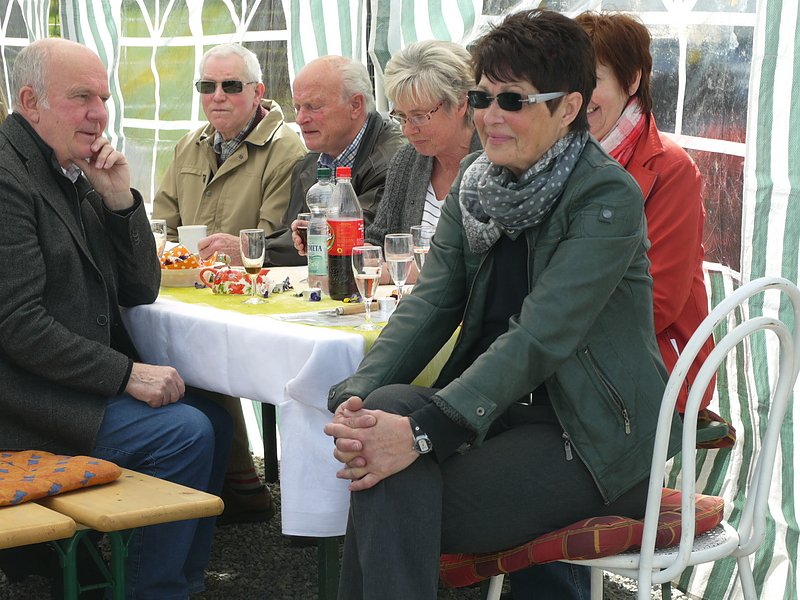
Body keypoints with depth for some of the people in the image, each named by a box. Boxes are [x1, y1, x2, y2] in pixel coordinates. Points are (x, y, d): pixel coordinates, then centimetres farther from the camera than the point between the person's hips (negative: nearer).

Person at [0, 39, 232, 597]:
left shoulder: (77, 174, 10)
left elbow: (140, 292, 10)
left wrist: (121, 200, -5)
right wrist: (127, 373, -19)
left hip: (84, 380, 9)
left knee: (213, 419, 4)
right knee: (186, 433, -18)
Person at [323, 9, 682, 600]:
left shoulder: (609, 198, -15)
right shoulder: (477, 178, 7)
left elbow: (539, 338, -24)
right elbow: (431, 302, -1)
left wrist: (424, 429, -33)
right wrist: (358, 397, -19)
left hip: (595, 435, -6)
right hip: (504, 409, 6)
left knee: (397, 502, -25)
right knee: (388, 406, -25)